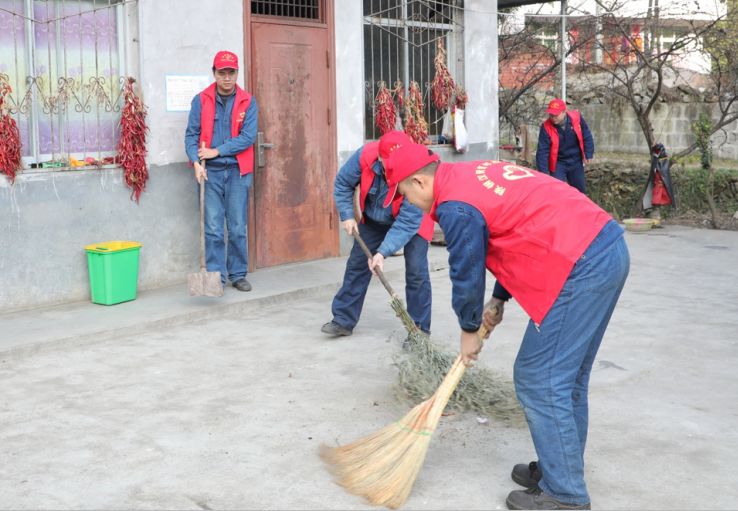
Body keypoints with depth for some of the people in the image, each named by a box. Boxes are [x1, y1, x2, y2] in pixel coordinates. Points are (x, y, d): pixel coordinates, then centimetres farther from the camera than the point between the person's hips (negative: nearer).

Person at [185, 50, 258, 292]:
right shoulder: (201, 100, 3)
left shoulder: (248, 102, 2)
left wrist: (217, 151, -11)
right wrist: (196, 162, -14)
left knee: (238, 228, 6)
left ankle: (238, 274, 18)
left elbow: (248, 137, -7)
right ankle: (216, 276, 8)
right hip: (210, 172, 0)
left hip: (238, 171, 0)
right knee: (213, 228, 0)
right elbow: (191, 135, 1)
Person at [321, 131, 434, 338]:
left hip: (413, 222, -4)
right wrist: (347, 216, -16)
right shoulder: (365, 156, -31)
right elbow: (342, 184, -10)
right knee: (356, 265, 7)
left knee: (416, 272, -12)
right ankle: (343, 320, 19)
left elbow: (407, 222, -39)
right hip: (374, 220, 4)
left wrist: (383, 252, -45)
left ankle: (420, 330, 1)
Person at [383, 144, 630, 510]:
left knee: (539, 382, -1)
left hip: (581, 268, -10)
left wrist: (469, 330, 14)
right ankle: (561, 469, 30)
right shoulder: (476, 175, 19)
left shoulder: (455, 207, -11)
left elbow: (467, 275, -3)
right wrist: (497, 301, 24)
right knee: (568, 377, 18)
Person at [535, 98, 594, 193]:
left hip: (576, 162, 3)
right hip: (558, 164, -2)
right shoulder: (546, 127, -20)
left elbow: (587, 136, 0)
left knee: (580, 190, 14)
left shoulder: (576, 118, -15)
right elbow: (542, 151, -19)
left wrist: (588, 154, -1)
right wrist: (543, 172, -24)